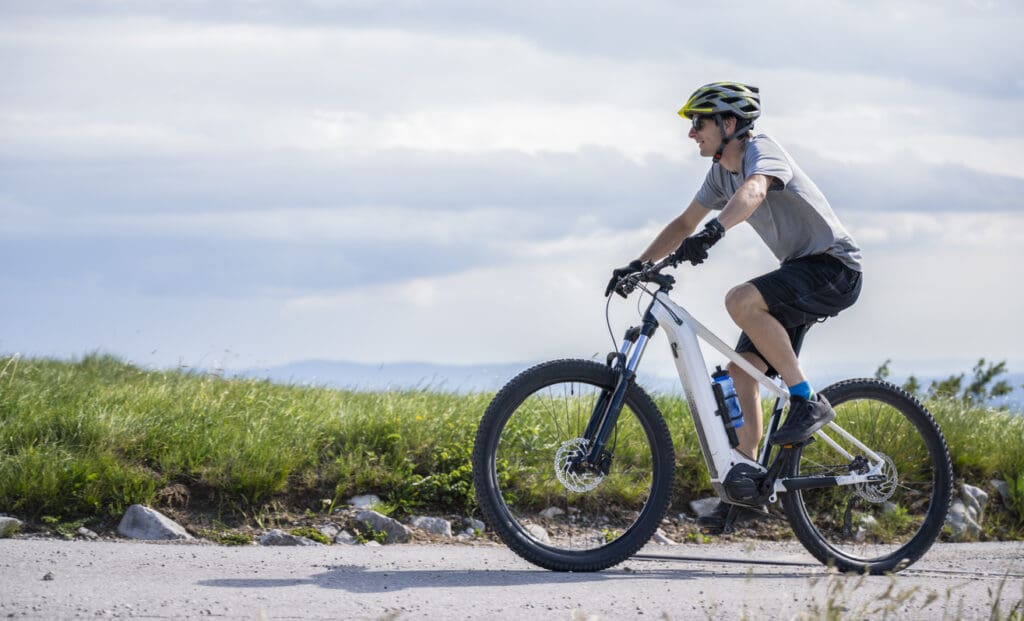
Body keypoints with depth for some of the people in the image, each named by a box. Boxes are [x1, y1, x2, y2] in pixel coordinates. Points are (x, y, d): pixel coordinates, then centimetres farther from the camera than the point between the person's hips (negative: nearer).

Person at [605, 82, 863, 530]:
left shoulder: (761, 152, -18)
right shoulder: (721, 171, 10)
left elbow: (752, 192, -41)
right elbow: (684, 224, 18)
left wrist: (715, 230, -59)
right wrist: (637, 266, 7)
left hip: (833, 267, -10)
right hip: (799, 274, 10)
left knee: (741, 300, -32)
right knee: (741, 370, 1)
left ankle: (808, 403, -24)